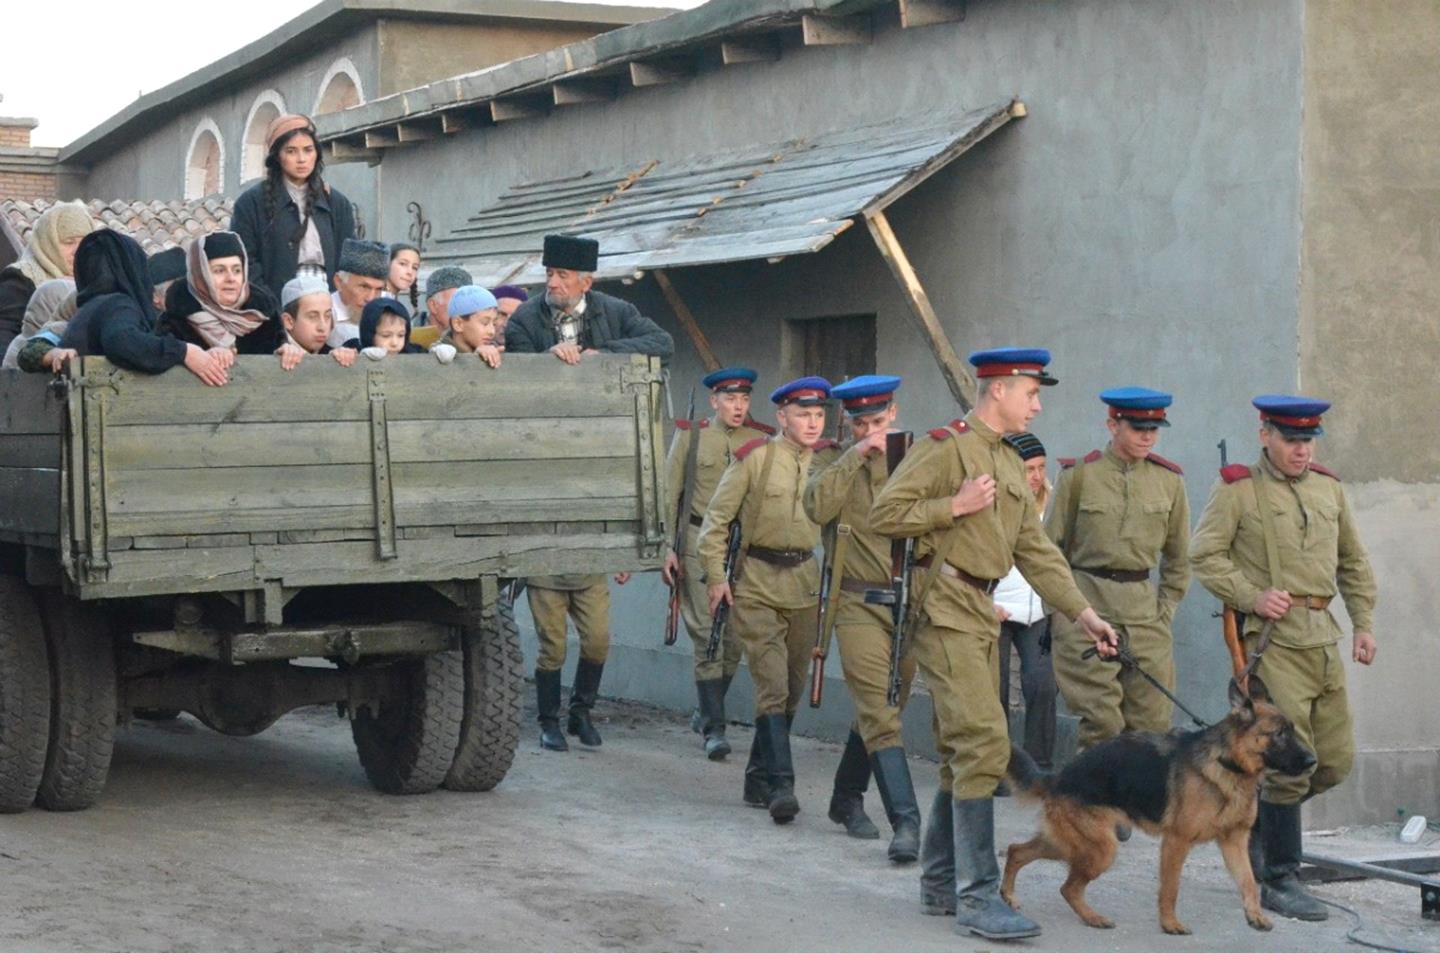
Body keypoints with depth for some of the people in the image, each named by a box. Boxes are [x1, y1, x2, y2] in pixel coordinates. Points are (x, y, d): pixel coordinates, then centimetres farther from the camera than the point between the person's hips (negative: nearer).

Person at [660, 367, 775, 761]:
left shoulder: (762, 441, 6)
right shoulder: (690, 436, 2)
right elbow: (670, 495, 4)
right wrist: (667, 548, -3)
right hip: (699, 544, -2)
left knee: (735, 638, 5)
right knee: (708, 635, -7)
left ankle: (709, 711, 26)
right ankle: (714, 728, -6)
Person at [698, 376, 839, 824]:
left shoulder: (831, 460, 4)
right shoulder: (754, 458, -5)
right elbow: (716, 518, -1)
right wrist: (716, 576, -6)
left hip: (805, 586, 5)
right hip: (757, 585, -5)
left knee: (791, 689, 10)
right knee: (773, 685, -14)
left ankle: (758, 780, 24)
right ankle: (781, 784, -18)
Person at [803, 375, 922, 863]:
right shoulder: (837, 465, 1)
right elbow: (818, 506, -20)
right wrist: (855, 457, -18)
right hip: (860, 606, -4)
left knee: (877, 710, 16)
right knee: (880, 715, -13)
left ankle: (847, 799, 35)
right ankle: (906, 822, -20)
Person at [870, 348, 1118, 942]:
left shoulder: (1009, 464, 18)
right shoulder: (945, 448, -9)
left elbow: (1035, 549, 18)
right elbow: (884, 514, -13)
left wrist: (1083, 613, 10)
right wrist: (955, 506, -18)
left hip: (983, 614, 9)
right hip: (946, 610, -9)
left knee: (963, 751, 12)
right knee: (984, 743, -14)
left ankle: (939, 884, 22)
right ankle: (978, 897, -13)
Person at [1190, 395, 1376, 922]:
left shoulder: (1329, 489, 15)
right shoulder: (1237, 489, -2)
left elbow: (1354, 562, 21)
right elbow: (1204, 555, -5)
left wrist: (1364, 623, 12)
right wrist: (1253, 597, -15)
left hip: (1323, 637, 6)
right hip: (1272, 637, -6)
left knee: (1336, 760, 8)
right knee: (1291, 762, -8)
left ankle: (1251, 816, 29)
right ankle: (1280, 880, 2)